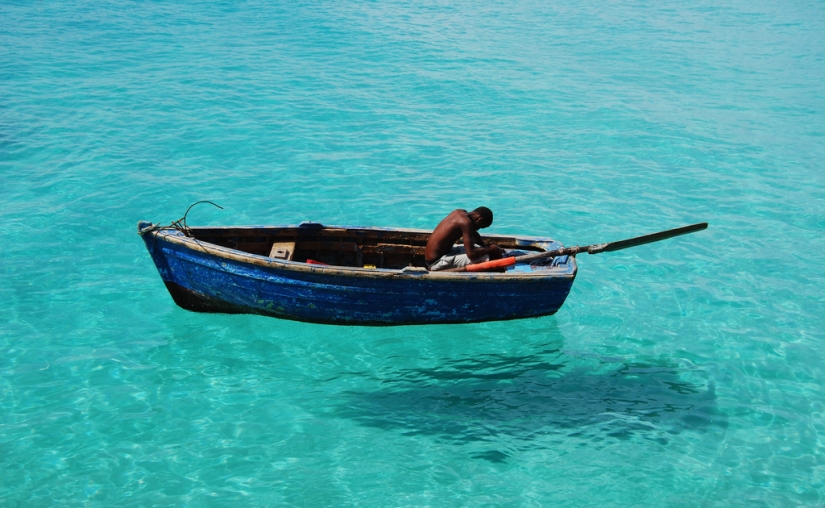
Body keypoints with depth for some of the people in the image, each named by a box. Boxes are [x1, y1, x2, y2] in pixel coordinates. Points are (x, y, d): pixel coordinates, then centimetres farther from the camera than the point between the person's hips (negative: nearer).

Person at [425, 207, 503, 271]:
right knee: (485, 258, -22)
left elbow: (474, 235, 23)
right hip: (437, 262, -10)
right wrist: (491, 249, -13)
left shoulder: (459, 212, 6)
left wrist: (486, 248, 19)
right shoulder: (466, 222, -22)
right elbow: (471, 254, -26)